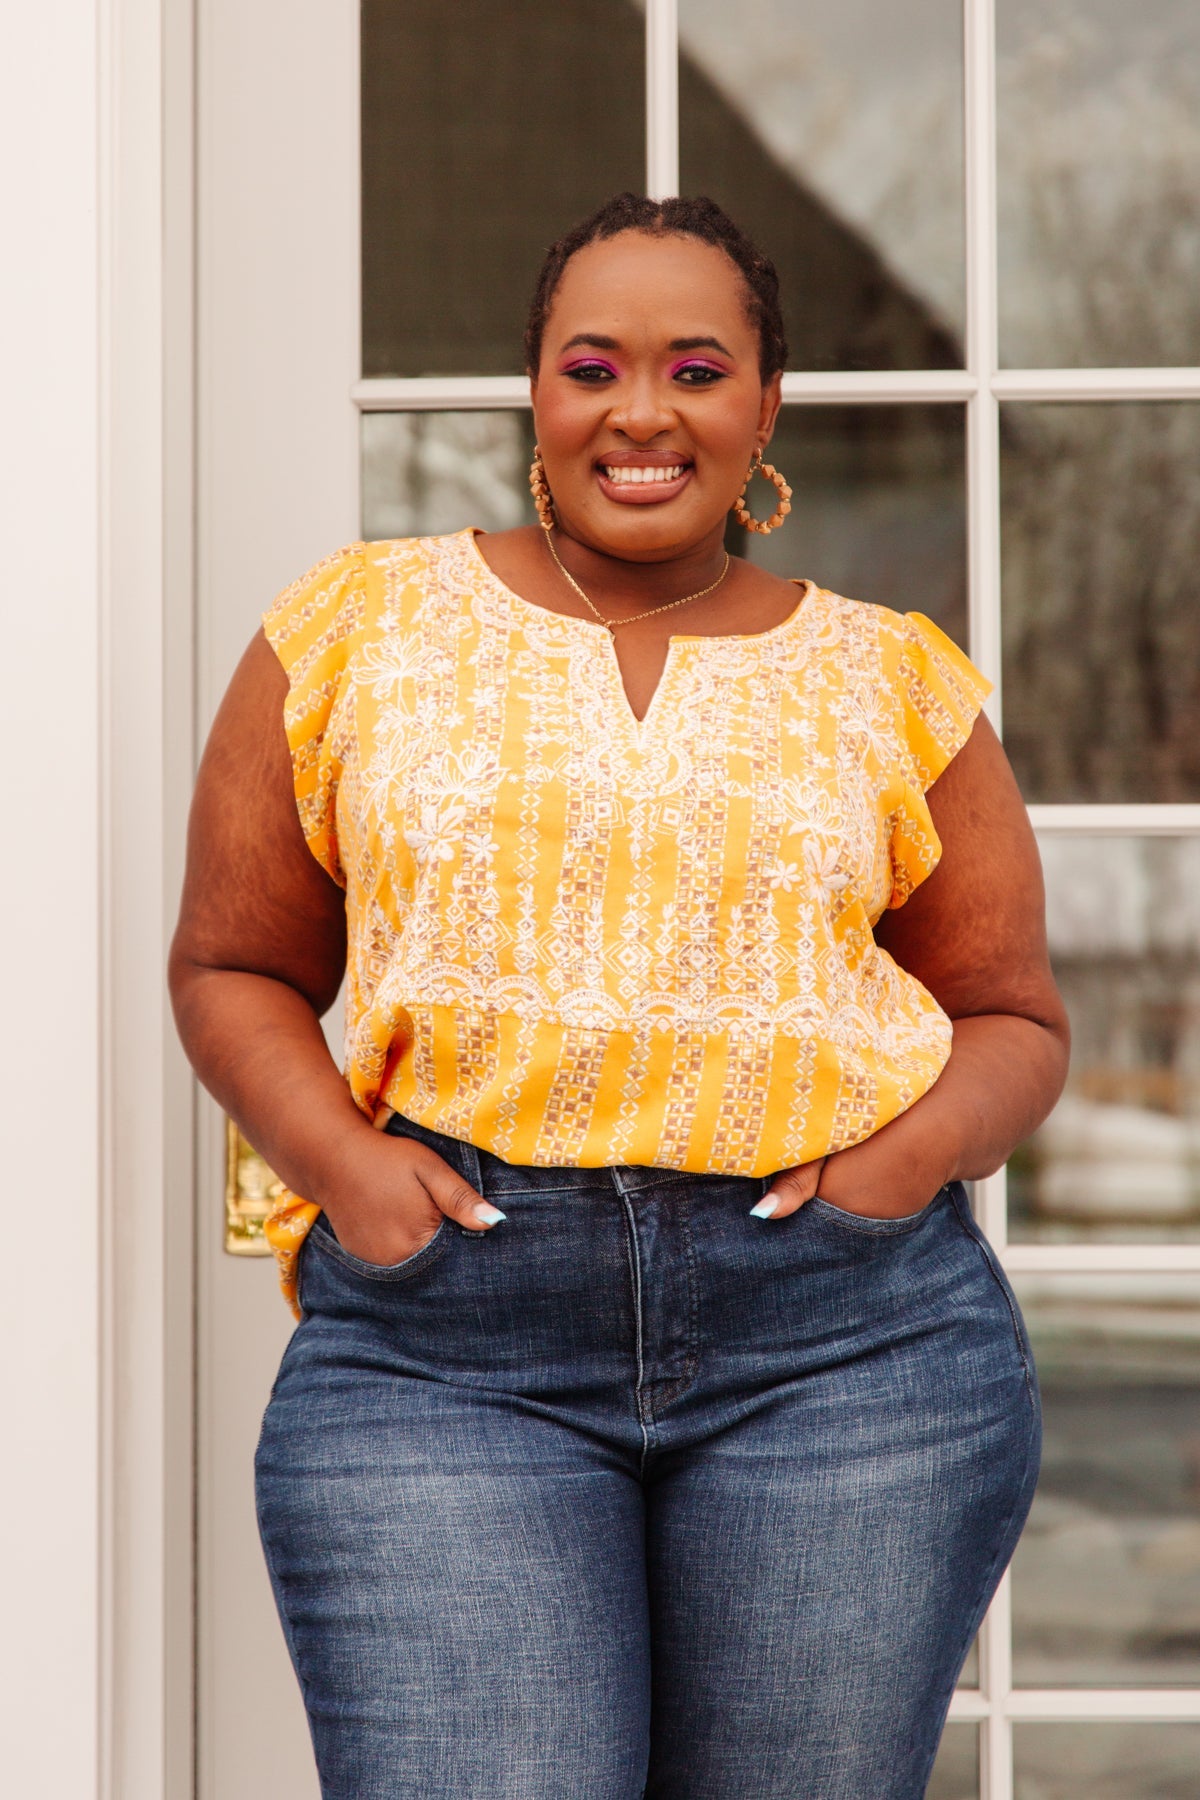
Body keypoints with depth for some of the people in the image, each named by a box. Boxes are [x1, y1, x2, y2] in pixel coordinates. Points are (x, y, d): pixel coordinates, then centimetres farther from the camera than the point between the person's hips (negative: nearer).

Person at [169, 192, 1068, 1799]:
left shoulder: (894, 681, 12)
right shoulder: (358, 632, 10)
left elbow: (1014, 1014, 16)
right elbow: (234, 965, 13)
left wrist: (918, 1153, -5)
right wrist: (339, 1160, -5)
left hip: (847, 1346, 2)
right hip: (438, 1348, -1)